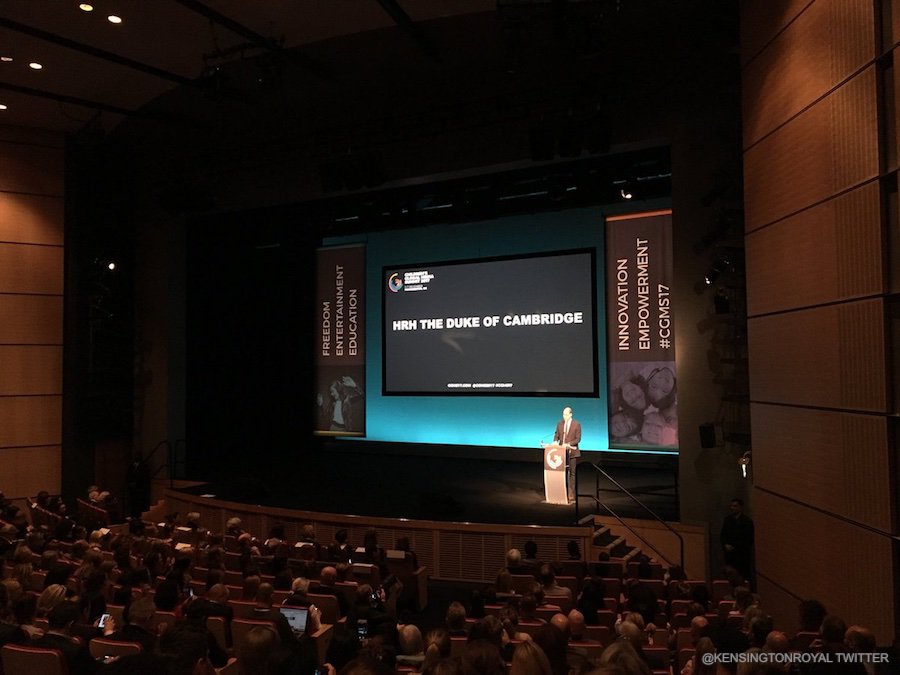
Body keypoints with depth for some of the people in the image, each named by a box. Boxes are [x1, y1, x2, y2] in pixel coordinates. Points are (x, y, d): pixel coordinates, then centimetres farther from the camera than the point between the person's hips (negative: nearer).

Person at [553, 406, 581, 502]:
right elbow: (556, 435, 11)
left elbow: (578, 439, -8)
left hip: (571, 452, -3)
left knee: (571, 473, 3)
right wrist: (555, 441, -11)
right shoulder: (559, 423, 6)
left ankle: (571, 495, 8)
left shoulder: (577, 424, -6)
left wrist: (568, 444, -20)